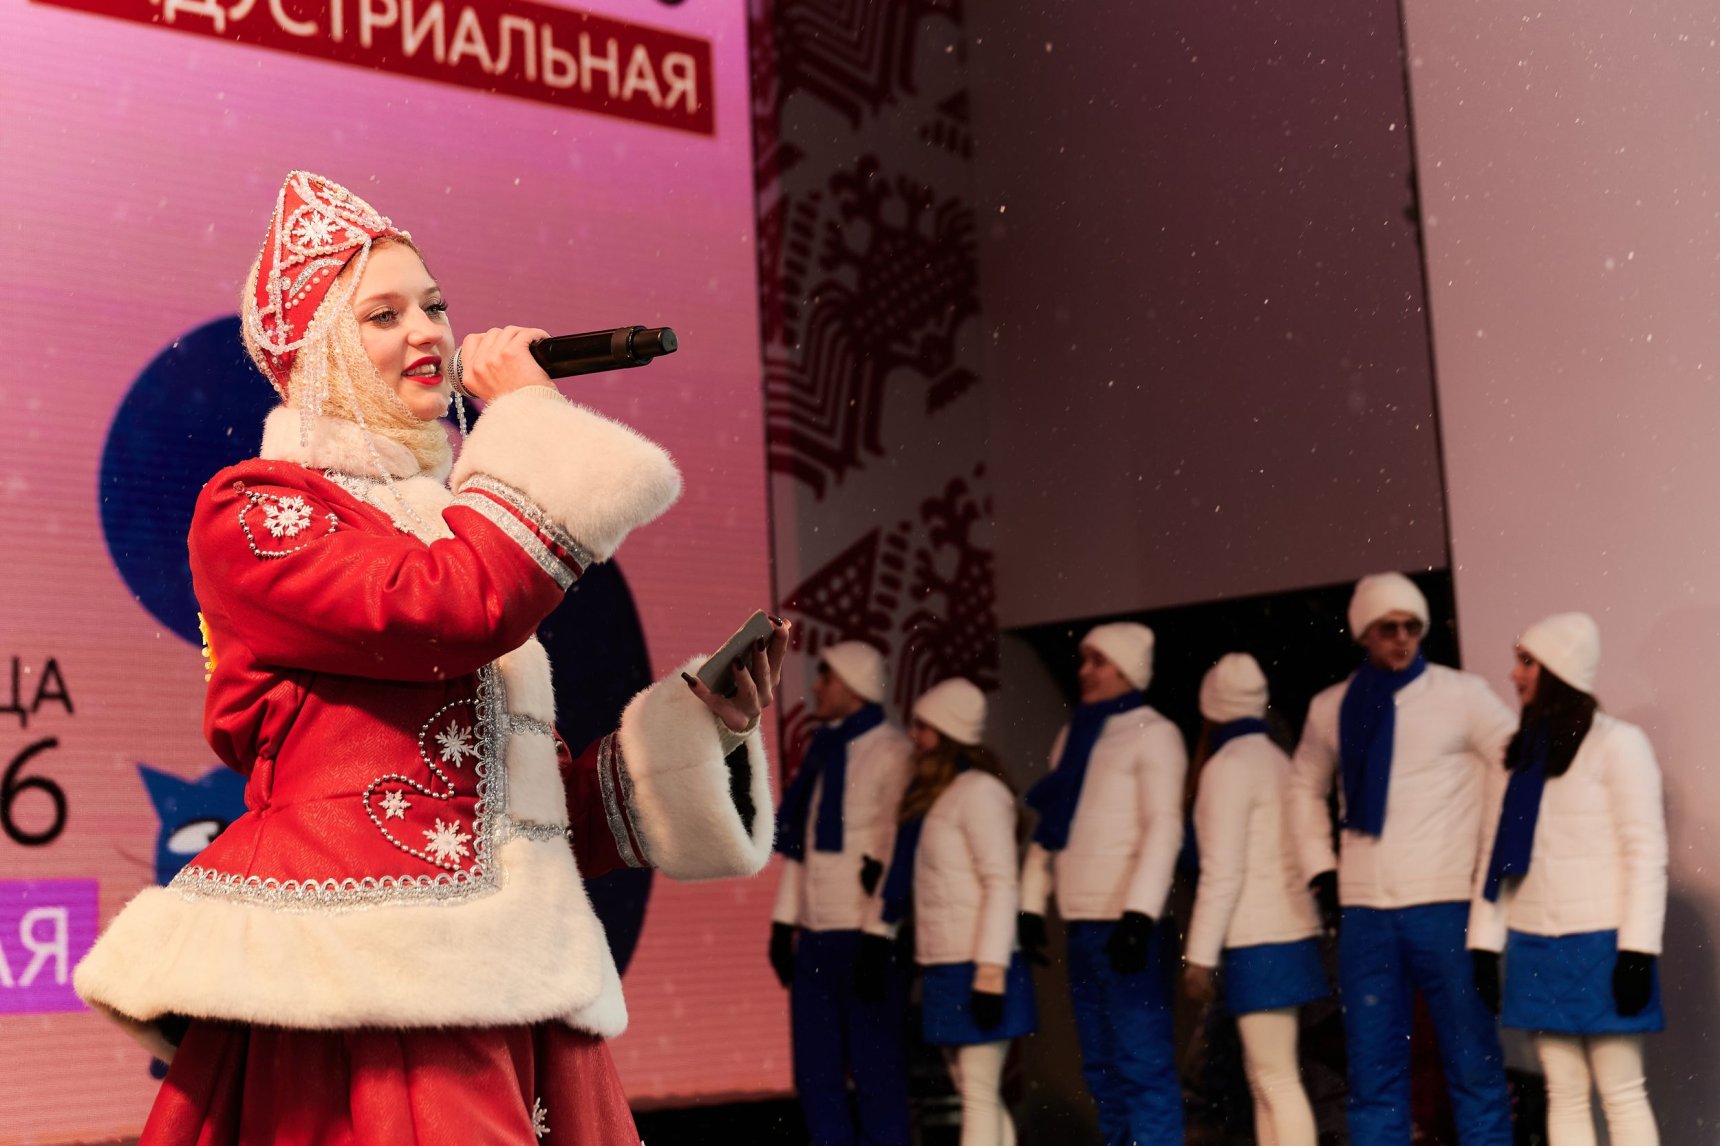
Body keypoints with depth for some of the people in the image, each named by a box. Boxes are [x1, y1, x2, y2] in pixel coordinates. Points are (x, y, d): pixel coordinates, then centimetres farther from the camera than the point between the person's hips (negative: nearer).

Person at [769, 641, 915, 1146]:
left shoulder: (891, 753, -7)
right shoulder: (821, 750, 15)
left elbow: (897, 852, -12)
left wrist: (878, 936, -16)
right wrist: (785, 920, 14)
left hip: (866, 936, -7)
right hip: (815, 935, 7)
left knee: (876, 1072, -2)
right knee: (815, 1073, 10)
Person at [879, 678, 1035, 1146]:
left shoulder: (979, 791, -11)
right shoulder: (931, 794, 16)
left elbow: (1001, 885, -17)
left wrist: (990, 973, -21)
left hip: (975, 969, -9)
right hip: (945, 968, 9)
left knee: (979, 1096, -6)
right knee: (978, 1095, 12)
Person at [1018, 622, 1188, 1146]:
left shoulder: (1152, 734, -3)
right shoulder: (1072, 735, 17)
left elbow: (1165, 827, -12)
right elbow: (1047, 826, 19)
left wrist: (1139, 915, -21)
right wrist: (1031, 906, 11)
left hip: (1126, 922, -7)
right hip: (1082, 925, 7)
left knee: (1142, 1062, -8)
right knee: (1101, 1067, 10)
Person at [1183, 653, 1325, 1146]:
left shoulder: (1227, 766, -10)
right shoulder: (1277, 759, 14)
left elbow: (1222, 872, -15)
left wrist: (1199, 955, -12)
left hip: (1258, 942, -9)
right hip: (1287, 933, 9)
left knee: (1278, 1079, -9)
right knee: (1263, 1075, 12)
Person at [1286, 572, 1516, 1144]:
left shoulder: (1462, 695, -2)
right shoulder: (1331, 707, 10)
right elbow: (1305, 786, 22)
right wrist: (1321, 871, 13)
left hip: (1446, 906, -3)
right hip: (1364, 912, 4)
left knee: (1474, 1065, 0)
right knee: (1372, 1070, 7)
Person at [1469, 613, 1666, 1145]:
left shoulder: (1617, 744, -5)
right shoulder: (1520, 753, 13)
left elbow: (1646, 852, -9)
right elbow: (1496, 854, 12)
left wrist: (1637, 951, -14)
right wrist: (1484, 946, 8)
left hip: (1600, 945, -6)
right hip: (1534, 945, 6)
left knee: (1620, 1091, -3)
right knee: (1564, 1094, 6)